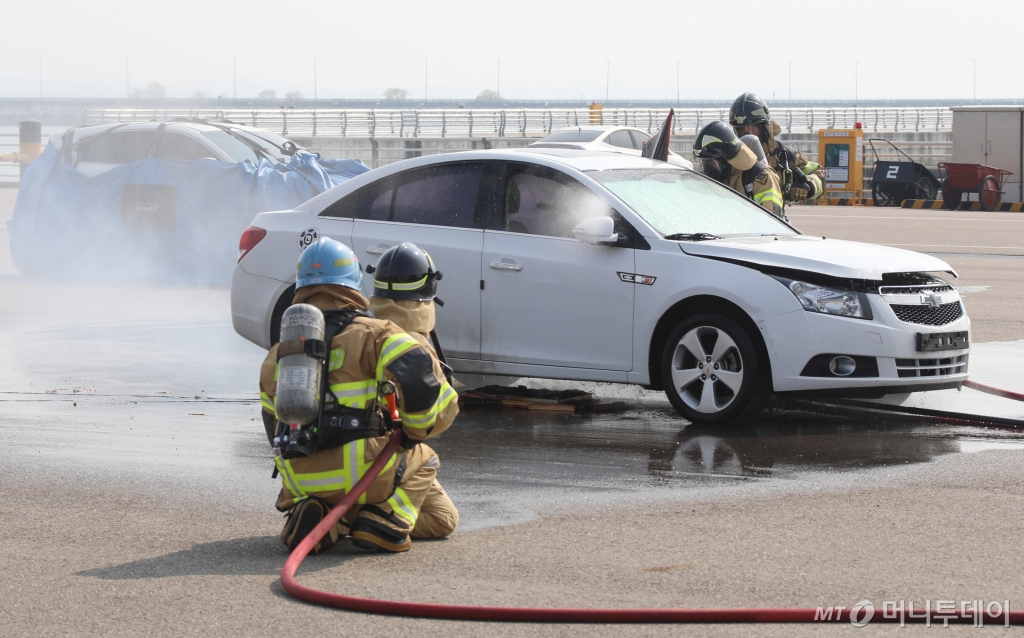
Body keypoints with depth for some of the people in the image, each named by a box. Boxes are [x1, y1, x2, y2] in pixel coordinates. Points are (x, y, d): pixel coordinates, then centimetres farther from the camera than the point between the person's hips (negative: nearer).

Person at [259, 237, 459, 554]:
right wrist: (416, 431, 4)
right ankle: (386, 519, -5)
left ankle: (313, 517, 0)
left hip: (301, 486, 4)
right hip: (365, 476, -4)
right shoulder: (374, 334, -3)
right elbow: (420, 375, -16)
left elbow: (274, 425, 21)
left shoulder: (279, 353, 14)